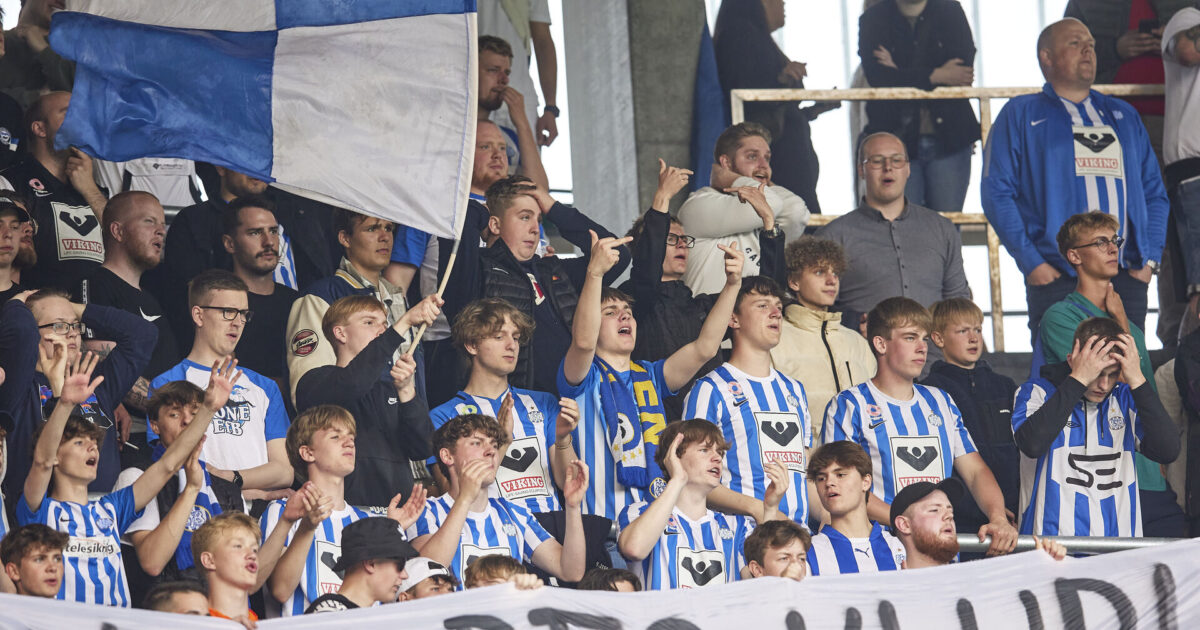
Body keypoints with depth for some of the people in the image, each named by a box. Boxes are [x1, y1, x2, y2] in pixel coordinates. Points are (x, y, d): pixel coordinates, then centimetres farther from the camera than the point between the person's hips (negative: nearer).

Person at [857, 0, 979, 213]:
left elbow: (965, 71, -7)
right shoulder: (873, 20, 4)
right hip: (897, 138, -1)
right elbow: (876, 76, -12)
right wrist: (936, 76, -11)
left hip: (948, 139, 1)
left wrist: (899, 74, -9)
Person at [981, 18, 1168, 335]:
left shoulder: (1123, 115, 22)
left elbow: (1154, 193, 20)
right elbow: (996, 192, -1)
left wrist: (1150, 259, 5)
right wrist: (1030, 262, -10)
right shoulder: (1020, 115, 8)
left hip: (1126, 277, 4)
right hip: (1056, 276, -4)